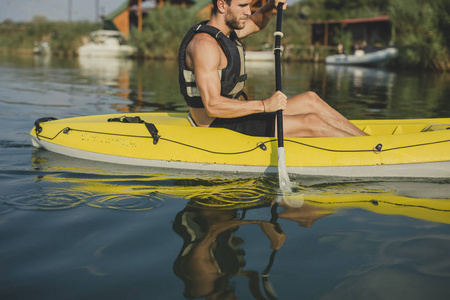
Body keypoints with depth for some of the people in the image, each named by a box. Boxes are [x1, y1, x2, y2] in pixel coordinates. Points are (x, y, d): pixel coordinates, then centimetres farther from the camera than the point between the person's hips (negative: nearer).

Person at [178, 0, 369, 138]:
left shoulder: (225, 31, 9)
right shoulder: (205, 43, -22)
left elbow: (256, 24, 31)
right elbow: (212, 106, -29)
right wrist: (265, 105, -28)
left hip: (233, 115, 10)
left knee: (311, 100, 7)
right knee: (310, 123, -12)